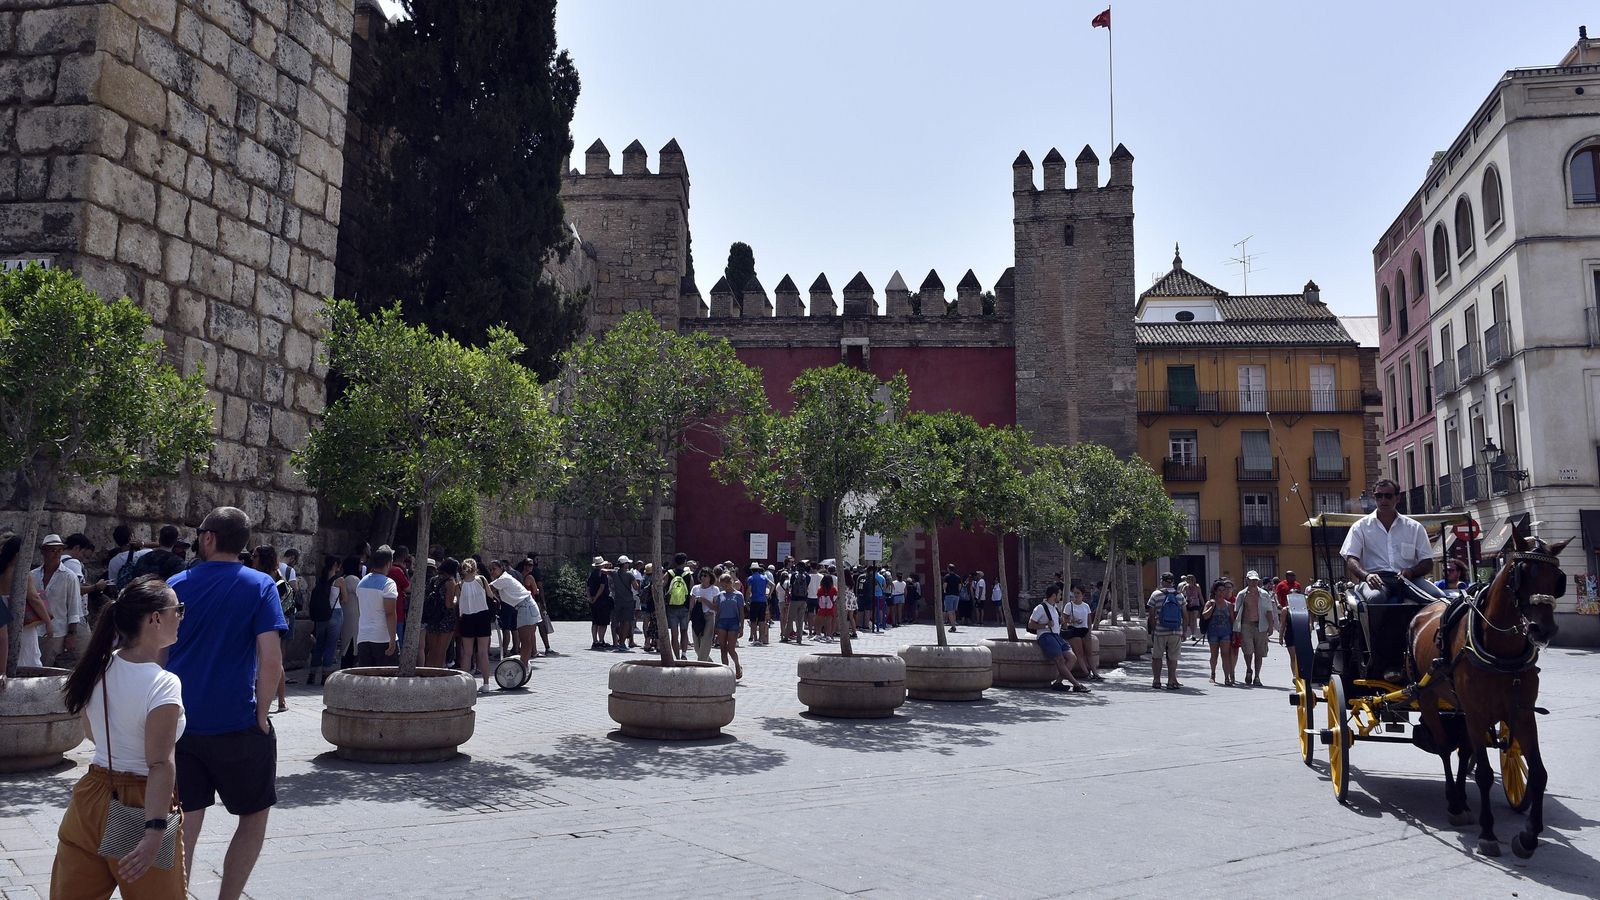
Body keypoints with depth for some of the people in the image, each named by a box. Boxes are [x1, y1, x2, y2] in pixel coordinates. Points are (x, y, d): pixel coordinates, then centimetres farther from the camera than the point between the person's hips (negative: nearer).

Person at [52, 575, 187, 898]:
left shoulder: (99, 668, 0)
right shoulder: (163, 684, -21)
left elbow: (91, 732, 15)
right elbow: (161, 765, -25)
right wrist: (155, 831, -26)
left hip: (91, 799, 7)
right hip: (139, 808, -7)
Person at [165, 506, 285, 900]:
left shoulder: (175, 585, 3)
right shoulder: (260, 586, -7)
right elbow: (271, 664, -16)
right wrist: (261, 716, -4)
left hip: (179, 723, 3)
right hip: (237, 726, -3)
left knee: (185, 823, 10)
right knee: (254, 815, 14)